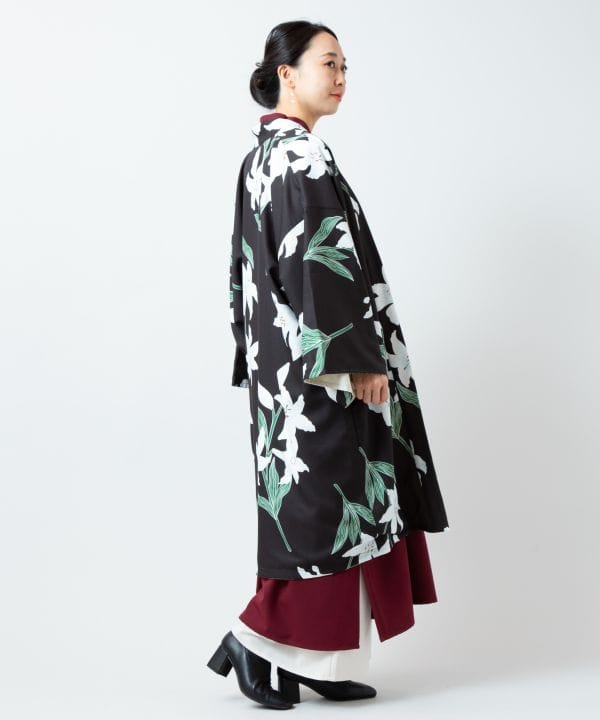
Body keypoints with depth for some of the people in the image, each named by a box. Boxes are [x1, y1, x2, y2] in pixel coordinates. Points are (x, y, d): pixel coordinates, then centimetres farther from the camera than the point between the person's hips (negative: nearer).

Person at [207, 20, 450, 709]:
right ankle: (258, 639, 5)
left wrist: (258, 358, 21)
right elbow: (320, 265, -21)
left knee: (307, 505, 11)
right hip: (324, 368, -10)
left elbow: (250, 270, 19)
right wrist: (360, 359, -19)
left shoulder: (260, 156, 17)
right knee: (326, 505, -2)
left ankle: (320, 661, 17)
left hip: (283, 364, 10)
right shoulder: (301, 156, -14)